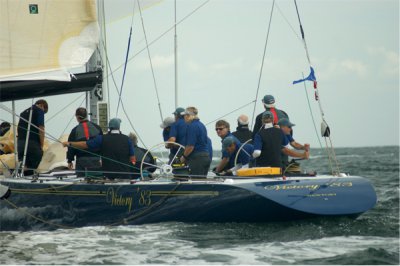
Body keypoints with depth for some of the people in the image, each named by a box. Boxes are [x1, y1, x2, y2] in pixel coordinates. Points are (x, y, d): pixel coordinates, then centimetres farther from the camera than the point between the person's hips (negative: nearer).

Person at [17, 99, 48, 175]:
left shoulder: (24, 112, 23)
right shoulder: (39, 111, 0)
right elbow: (41, 129, -8)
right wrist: (41, 146, -4)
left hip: (20, 141, 7)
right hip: (32, 142, -7)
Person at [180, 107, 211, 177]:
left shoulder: (192, 126, -12)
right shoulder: (202, 125, 16)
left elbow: (190, 146, -18)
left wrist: (184, 156, -2)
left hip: (197, 158, -9)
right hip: (206, 156, 9)